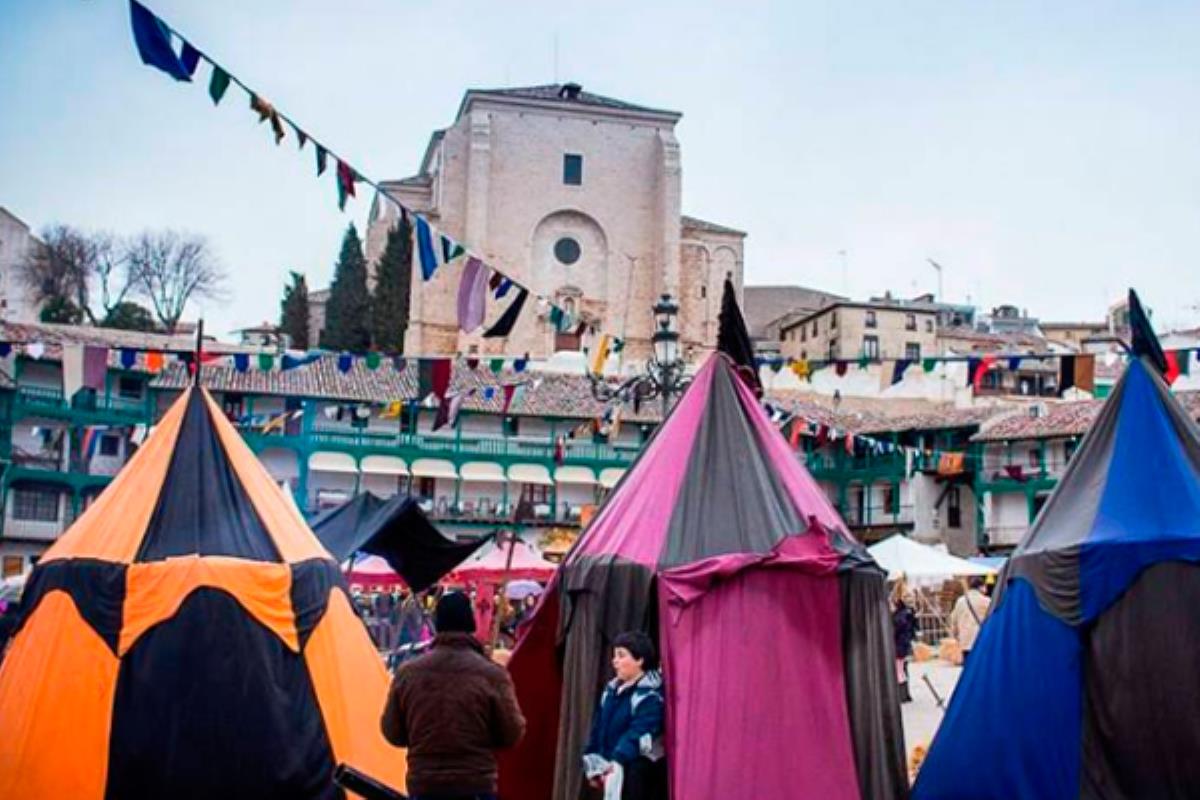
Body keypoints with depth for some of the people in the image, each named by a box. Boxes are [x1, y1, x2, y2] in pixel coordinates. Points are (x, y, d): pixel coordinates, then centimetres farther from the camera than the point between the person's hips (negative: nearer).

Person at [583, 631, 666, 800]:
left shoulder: (650, 696, -15)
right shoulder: (612, 690, 10)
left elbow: (638, 733, -27)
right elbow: (598, 728, 14)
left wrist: (618, 761, -37)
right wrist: (593, 766, 9)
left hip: (638, 774, -8)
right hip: (612, 770, 8)